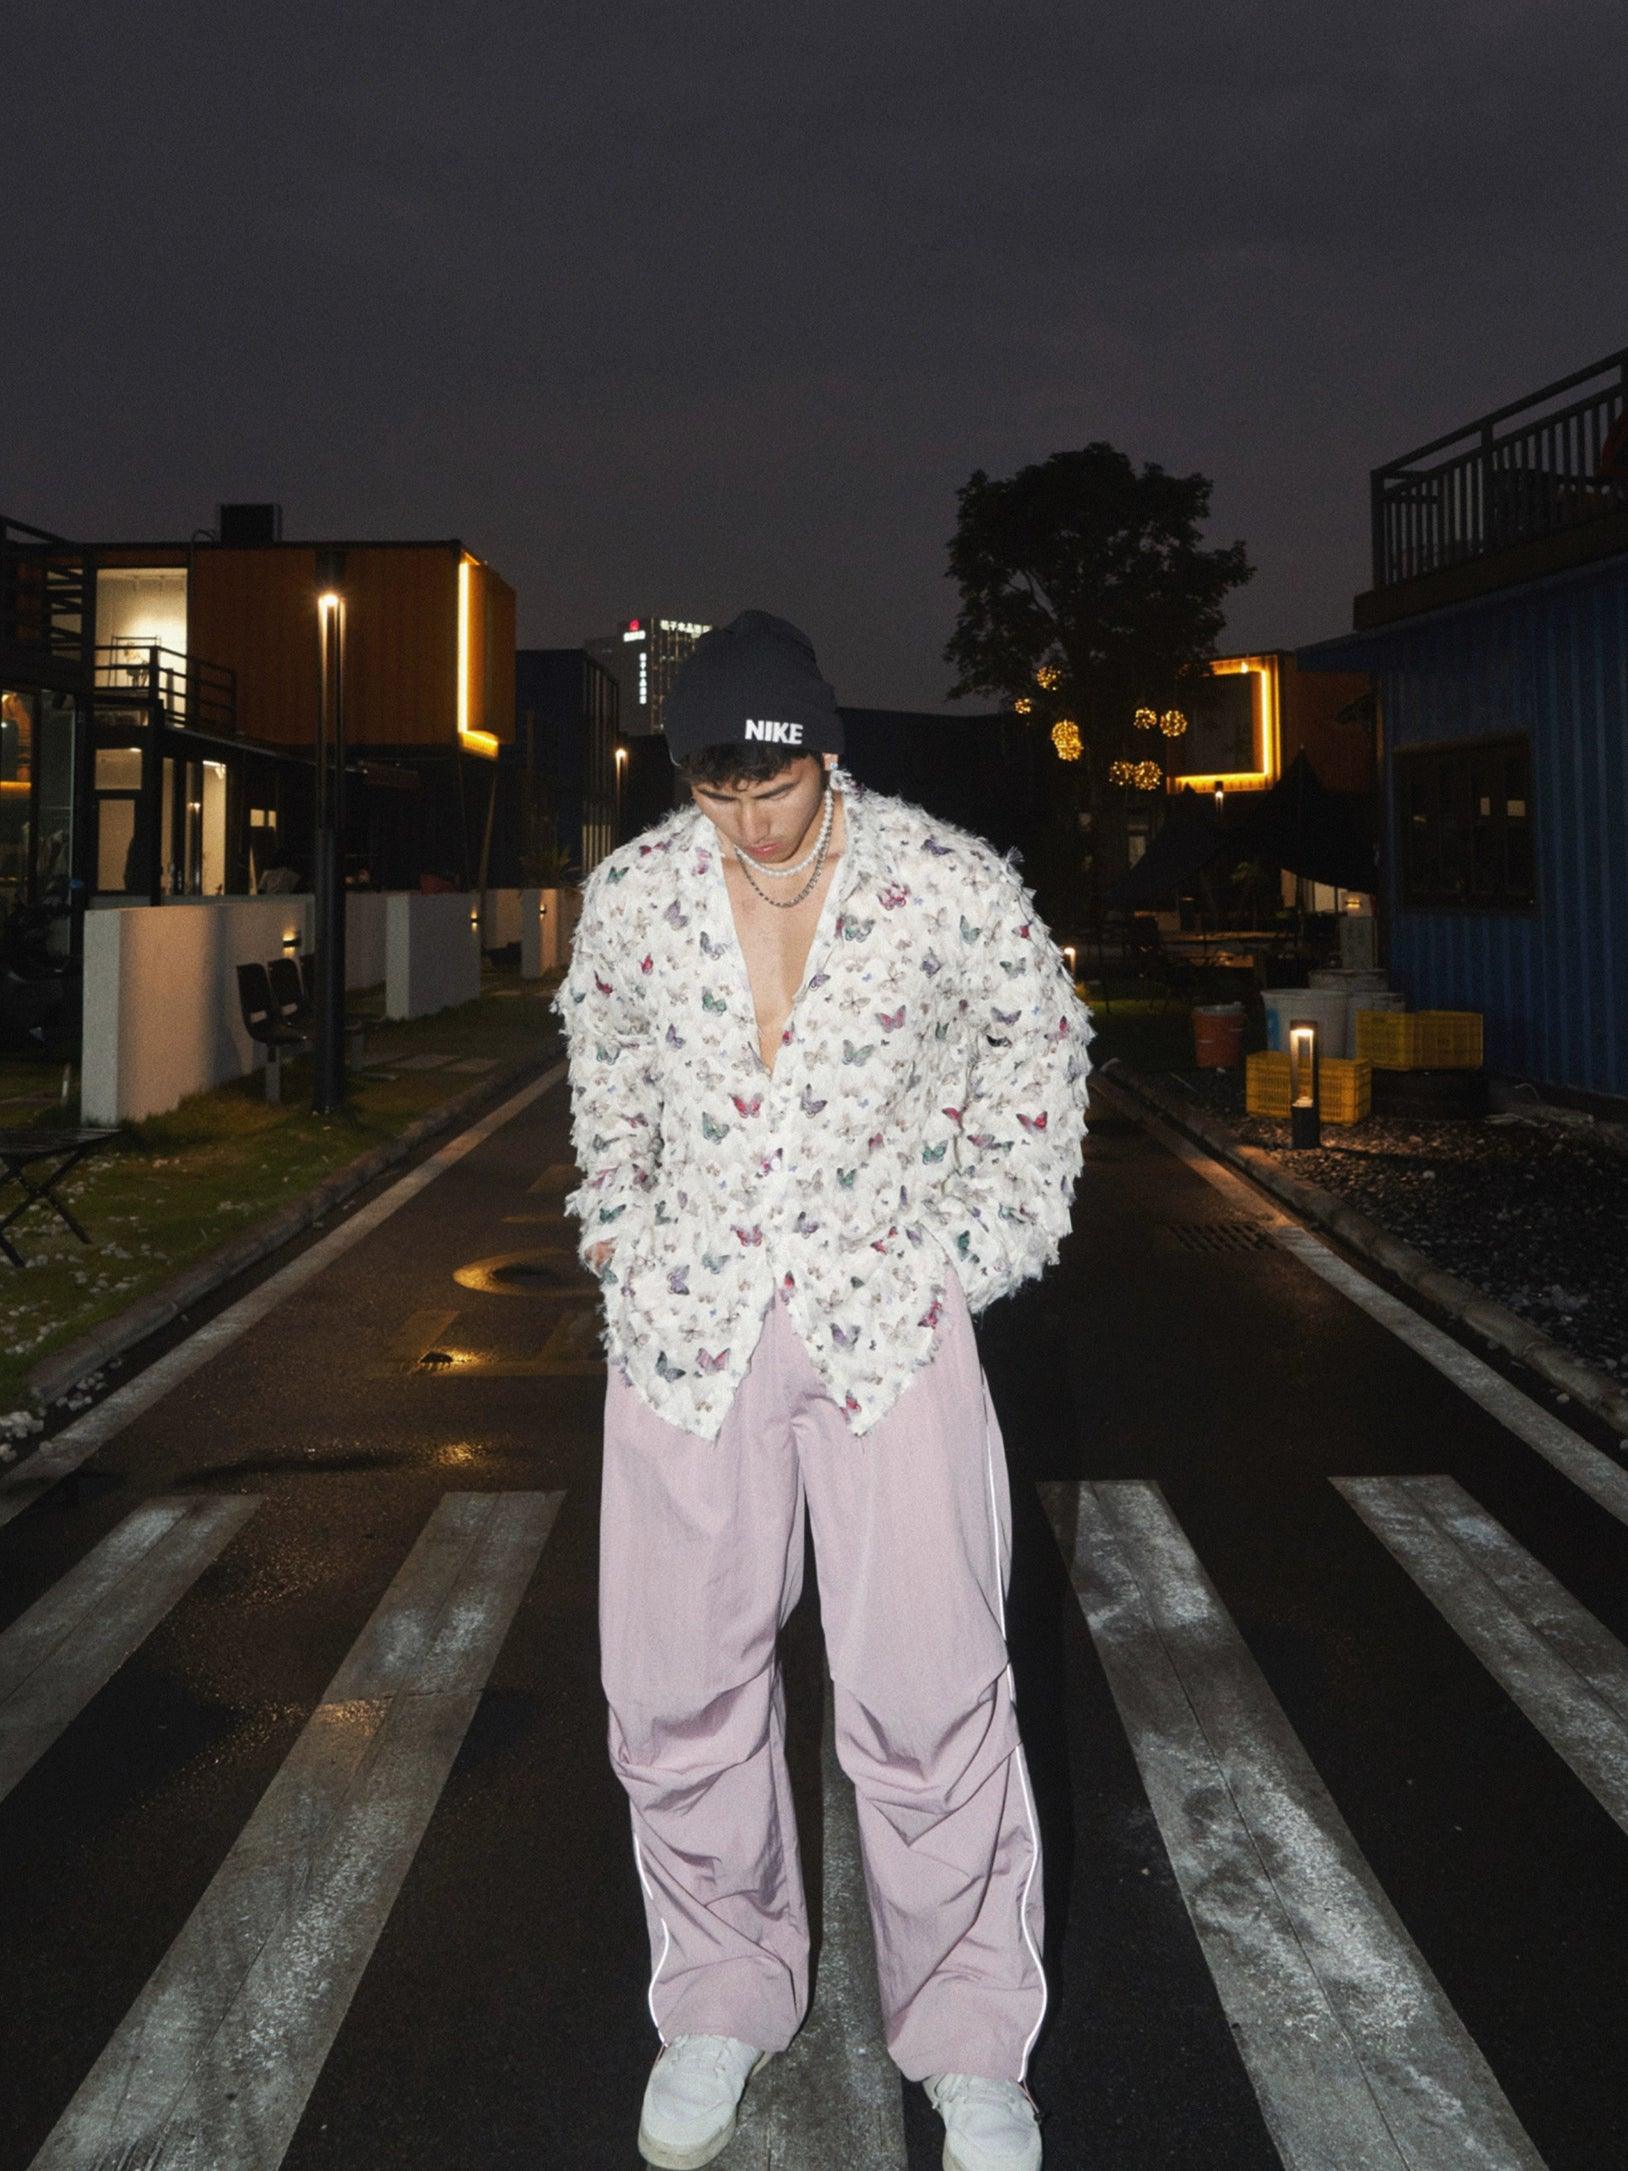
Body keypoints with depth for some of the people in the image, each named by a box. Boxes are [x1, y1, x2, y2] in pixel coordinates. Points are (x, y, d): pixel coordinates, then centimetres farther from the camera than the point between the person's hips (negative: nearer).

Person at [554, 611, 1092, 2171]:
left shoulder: (949, 886, -7)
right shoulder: (629, 896, 0)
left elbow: (1039, 1039, 10)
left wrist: (989, 1234, 7)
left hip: (890, 1318, -2)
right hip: (689, 1319, 3)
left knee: (929, 1694, -2)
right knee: (678, 1688, 8)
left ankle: (971, 2045, 21)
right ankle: (723, 2004, 31)